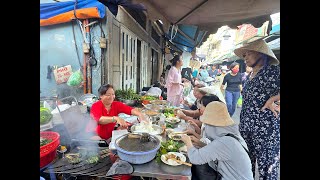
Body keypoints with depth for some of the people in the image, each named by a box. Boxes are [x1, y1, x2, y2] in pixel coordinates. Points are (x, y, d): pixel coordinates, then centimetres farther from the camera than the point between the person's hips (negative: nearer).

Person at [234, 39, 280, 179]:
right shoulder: (250, 76, 11)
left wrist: (273, 99, -18)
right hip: (246, 127, 7)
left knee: (267, 169, 7)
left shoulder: (273, 71, -10)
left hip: (266, 129, -7)